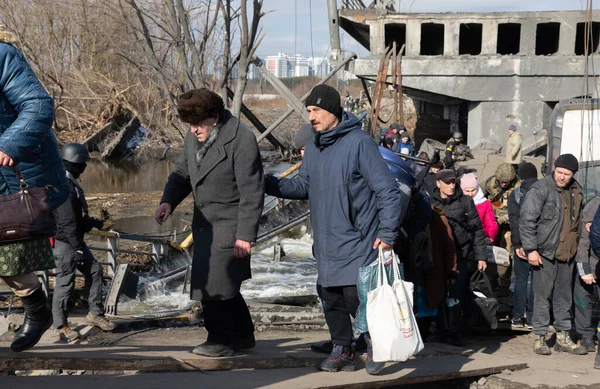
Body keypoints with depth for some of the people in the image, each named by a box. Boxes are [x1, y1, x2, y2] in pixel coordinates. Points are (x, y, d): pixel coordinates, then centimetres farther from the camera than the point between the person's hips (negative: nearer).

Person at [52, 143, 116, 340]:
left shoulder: (70, 182, 13)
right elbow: (67, 222, -21)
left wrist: (97, 223, 23)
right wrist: (78, 248, -18)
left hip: (75, 240, 10)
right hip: (64, 242, -10)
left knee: (94, 270, 11)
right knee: (65, 282, -2)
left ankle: (95, 313, 20)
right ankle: (61, 324, 8)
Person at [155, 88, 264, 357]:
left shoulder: (241, 139, -19)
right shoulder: (194, 137, 6)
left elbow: (251, 192, -19)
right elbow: (182, 174, 16)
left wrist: (245, 234, -20)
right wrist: (168, 201, -4)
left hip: (229, 224, -8)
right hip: (205, 222, 8)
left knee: (214, 283, -11)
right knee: (224, 283, 15)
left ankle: (221, 340, 3)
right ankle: (242, 335, 28)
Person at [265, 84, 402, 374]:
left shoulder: (359, 143, -13)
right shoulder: (313, 148, 10)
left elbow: (387, 190, -13)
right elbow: (302, 186, 15)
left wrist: (387, 233, -15)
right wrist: (268, 184, -1)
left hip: (357, 244, -7)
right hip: (327, 246, 7)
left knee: (356, 297, -7)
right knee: (332, 300, 11)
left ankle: (374, 348, 14)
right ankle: (342, 350, 26)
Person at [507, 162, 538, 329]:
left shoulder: (516, 194, -2)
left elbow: (514, 221, -9)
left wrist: (517, 244, -10)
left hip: (523, 243, -1)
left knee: (521, 279, 7)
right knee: (536, 280, 5)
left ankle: (518, 317, 6)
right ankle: (532, 318, 6)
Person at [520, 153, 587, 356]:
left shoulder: (576, 191, 10)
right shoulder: (541, 189, -11)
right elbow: (527, 220, -13)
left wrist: (576, 245, 16)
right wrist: (531, 249, -17)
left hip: (567, 253, 6)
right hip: (545, 252, -6)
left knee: (564, 297, 12)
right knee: (543, 296, -2)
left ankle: (563, 337, 20)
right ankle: (540, 337, 6)